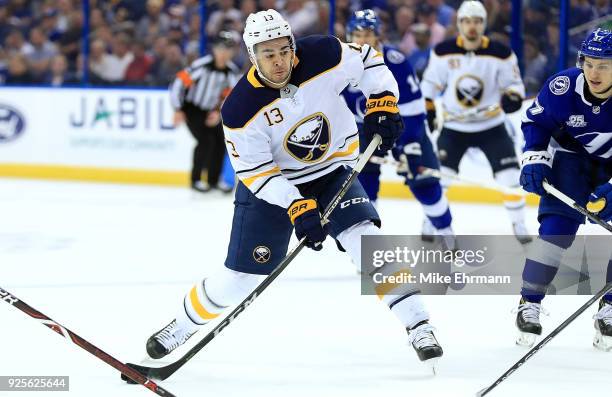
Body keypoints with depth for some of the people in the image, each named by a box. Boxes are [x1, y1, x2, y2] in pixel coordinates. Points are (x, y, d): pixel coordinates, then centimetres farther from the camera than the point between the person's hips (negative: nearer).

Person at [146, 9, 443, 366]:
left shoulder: (325, 56, -21)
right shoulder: (240, 110, -26)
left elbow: (368, 60, -1)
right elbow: (254, 172, -22)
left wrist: (383, 106, -14)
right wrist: (298, 208, -32)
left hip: (331, 172, 2)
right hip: (270, 188, -1)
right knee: (239, 279, 1)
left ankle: (419, 328, -15)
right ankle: (182, 326, 28)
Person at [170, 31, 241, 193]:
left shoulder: (232, 71, -9)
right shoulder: (202, 65, -28)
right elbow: (178, 84, -24)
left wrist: (219, 113, -13)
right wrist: (178, 111, -21)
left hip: (210, 111, 6)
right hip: (191, 108, -6)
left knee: (220, 141, -1)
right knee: (206, 140, -18)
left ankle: (214, 179, 17)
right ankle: (196, 179, -4)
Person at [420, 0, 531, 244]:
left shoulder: (501, 54, -12)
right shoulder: (443, 52, -9)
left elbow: (513, 83, -2)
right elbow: (430, 83, 4)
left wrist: (513, 97, -24)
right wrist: (426, 111, -2)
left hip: (491, 126, 0)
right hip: (454, 126, 0)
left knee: (509, 176, -9)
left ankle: (519, 225, 6)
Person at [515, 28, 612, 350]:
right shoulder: (562, 87, -26)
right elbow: (535, 120, -5)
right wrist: (534, 160, -16)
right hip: (572, 154, 0)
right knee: (556, 226, -16)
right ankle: (529, 304, -5)